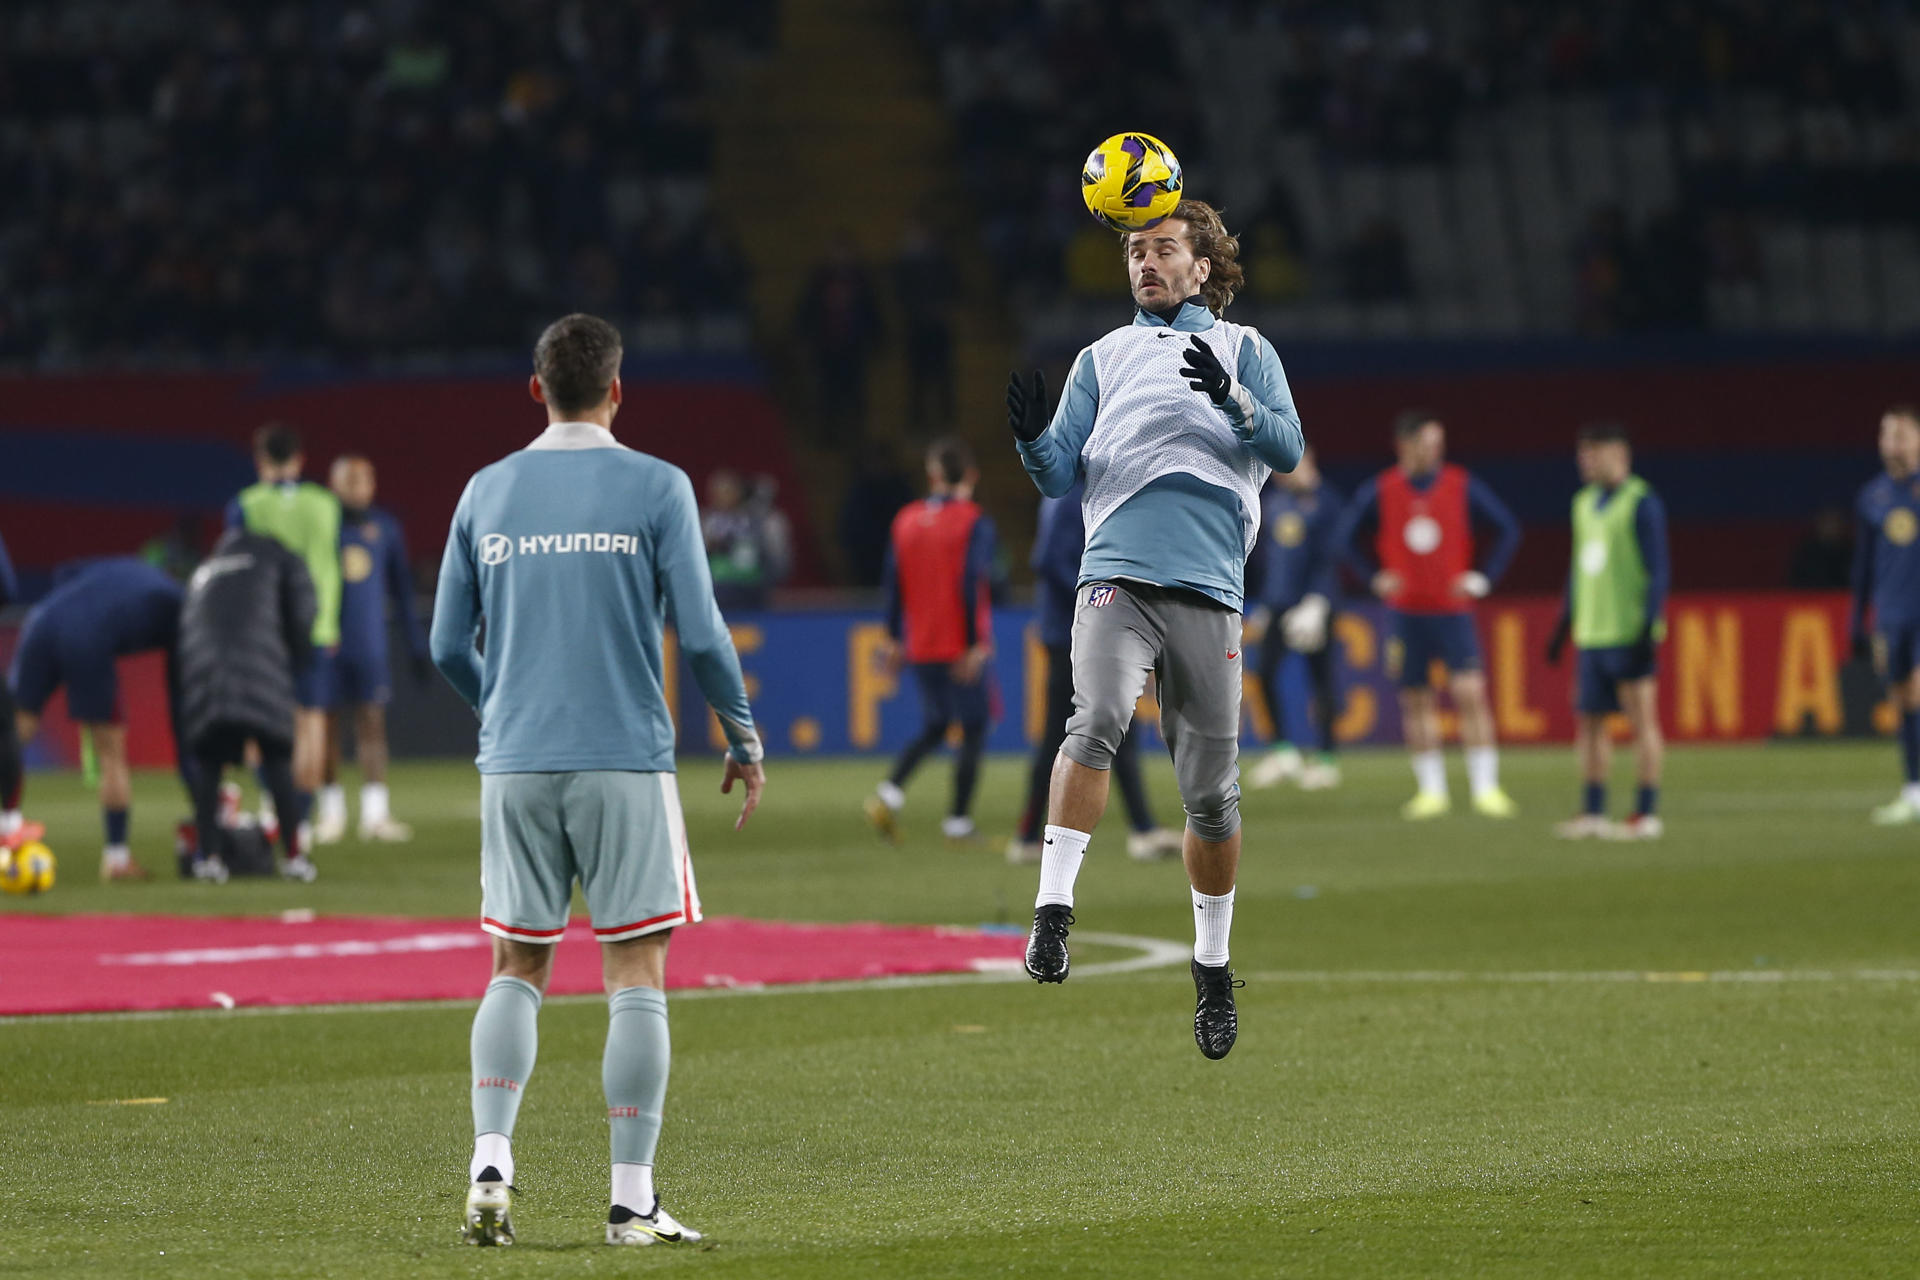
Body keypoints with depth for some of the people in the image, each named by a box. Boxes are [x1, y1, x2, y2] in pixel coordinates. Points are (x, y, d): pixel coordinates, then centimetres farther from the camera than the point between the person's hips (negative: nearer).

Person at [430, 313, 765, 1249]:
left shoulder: (486, 493, 7)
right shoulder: (656, 488, -3)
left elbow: (448, 646, 10)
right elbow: (700, 634, -6)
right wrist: (743, 738, 8)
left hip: (515, 762, 3)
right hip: (625, 760, -3)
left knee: (517, 969, 12)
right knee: (636, 973, 1)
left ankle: (489, 1162, -5)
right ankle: (631, 1199, -2)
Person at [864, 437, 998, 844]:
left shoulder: (906, 520, 5)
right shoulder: (974, 522, -10)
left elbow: (892, 582, 6)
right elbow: (972, 583, -17)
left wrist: (894, 638, 13)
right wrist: (975, 644, -17)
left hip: (920, 647, 5)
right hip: (961, 646, -5)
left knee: (933, 727, 18)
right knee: (974, 728, 6)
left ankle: (891, 790, -5)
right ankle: (958, 819, 5)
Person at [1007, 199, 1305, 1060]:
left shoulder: (1243, 349, 15)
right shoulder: (1103, 358, 20)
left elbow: (1288, 449, 2)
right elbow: (1061, 474, 15)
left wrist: (1232, 398, -16)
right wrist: (1032, 438, -7)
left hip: (1207, 587, 0)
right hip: (1117, 576, 0)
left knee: (1211, 787, 2)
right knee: (1097, 720, -28)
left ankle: (1213, 966, 18)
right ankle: (1053, 910, -31)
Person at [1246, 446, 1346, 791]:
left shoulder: (1323, 501, -6)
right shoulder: (1272, 500, 12)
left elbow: (1329, 559, -10)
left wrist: (1317, 602, -18)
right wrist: (1262, 609, 19)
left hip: (1313, 601, -6)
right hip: (1278, 603, 6)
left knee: (1320, 678, 0)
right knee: (1266, 673, -7)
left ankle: (1324, 757, 7)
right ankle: (1283, 749, 1)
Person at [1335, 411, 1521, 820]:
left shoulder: (1461, 486, -1)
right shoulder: (1379, 492, 1)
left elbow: (1508, 530, 8)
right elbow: (1345, 537, 14)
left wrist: (1483, 578, -1)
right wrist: (1376, 576, 3)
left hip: (1453, 612, -1)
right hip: (1407, 613, 2)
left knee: (1470, 693, -13)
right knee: (1415, 701, 4)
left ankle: (1486, 788, -10)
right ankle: (1432, 790, 14)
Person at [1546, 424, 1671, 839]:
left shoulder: (1641, 503, -7)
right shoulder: (1585, 503, 16)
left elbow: (1659, 571, -9)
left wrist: (1650, 626, -16)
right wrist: (1563, 626, 23)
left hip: (1629, 632, -7)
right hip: (1591, 632, 7)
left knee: (1641, 719, -4)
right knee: (1589, 720, 7)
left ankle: (1646, 815, -2)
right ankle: (1592, 812, 13)